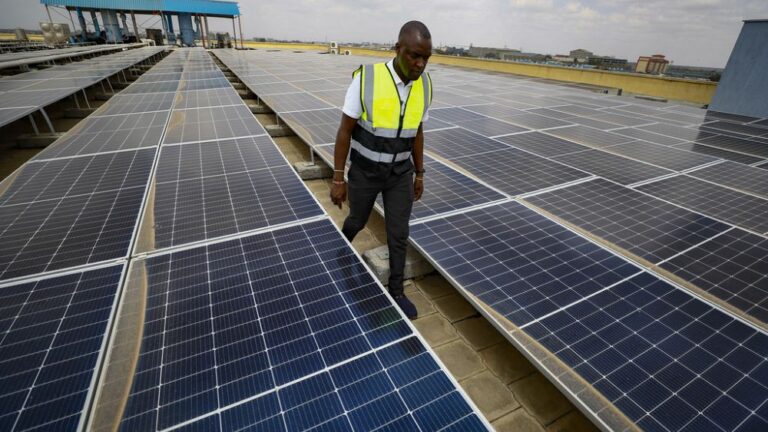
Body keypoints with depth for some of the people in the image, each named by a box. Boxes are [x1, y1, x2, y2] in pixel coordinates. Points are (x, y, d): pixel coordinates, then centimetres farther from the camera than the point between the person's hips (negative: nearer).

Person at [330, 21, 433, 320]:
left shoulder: (425, 86, -7)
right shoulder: (366, 78, -20)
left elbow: (417, 133, 5)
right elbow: (345, 131, -13)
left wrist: (419, 175, 10)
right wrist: (338, 179, -12)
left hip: (400, 173, 3)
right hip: (364, 171, -2)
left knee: (398, 235, 6)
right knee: (357, 221, 19)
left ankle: (396, 291, 27)